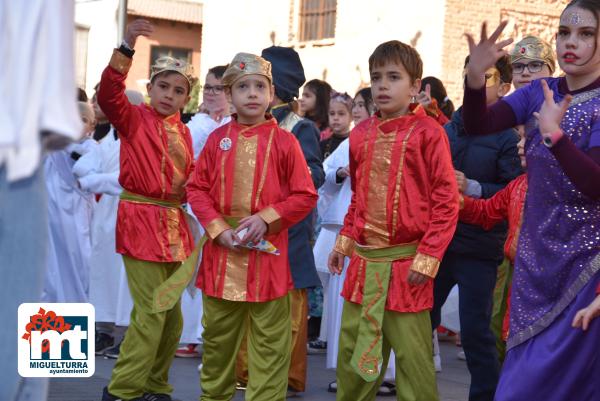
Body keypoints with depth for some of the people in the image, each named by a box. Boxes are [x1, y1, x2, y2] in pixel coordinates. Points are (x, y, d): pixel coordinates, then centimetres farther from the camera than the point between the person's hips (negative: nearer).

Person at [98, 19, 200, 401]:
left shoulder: (183, 132, 13)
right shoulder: (134, 117, -5)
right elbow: (109, 95, -26)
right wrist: (126, 49, -37)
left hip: (175, 223, 7)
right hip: (141, 219, -7)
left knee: (172, 312, 12)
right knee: (151, 311, -9)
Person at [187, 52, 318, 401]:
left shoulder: (284, 141, -4)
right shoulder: (218, 139, 3)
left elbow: (306, 197, -3)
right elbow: (197, 189, 5)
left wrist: (266, 219, -15)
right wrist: (219, 229, -8)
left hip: (267, 249, -3)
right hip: (223, 248, 3)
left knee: (269, 340, 2)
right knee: (217, 334, 15)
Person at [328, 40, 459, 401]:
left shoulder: (427, 132, -8)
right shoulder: (362, 134, 9)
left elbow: (445, 201, -9)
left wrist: (427, 258, -13)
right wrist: (344, 242, 15)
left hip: (405, 262, -6)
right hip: (364, 260, 6)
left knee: (412, 354, -1)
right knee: (352, 349, 13)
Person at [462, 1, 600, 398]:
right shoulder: (541, 92, 4)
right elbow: (478, 124, -11)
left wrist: (553, 133, -33)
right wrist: (476, 75, -28)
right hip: (536, 253, 5)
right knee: (526, 369, 12)